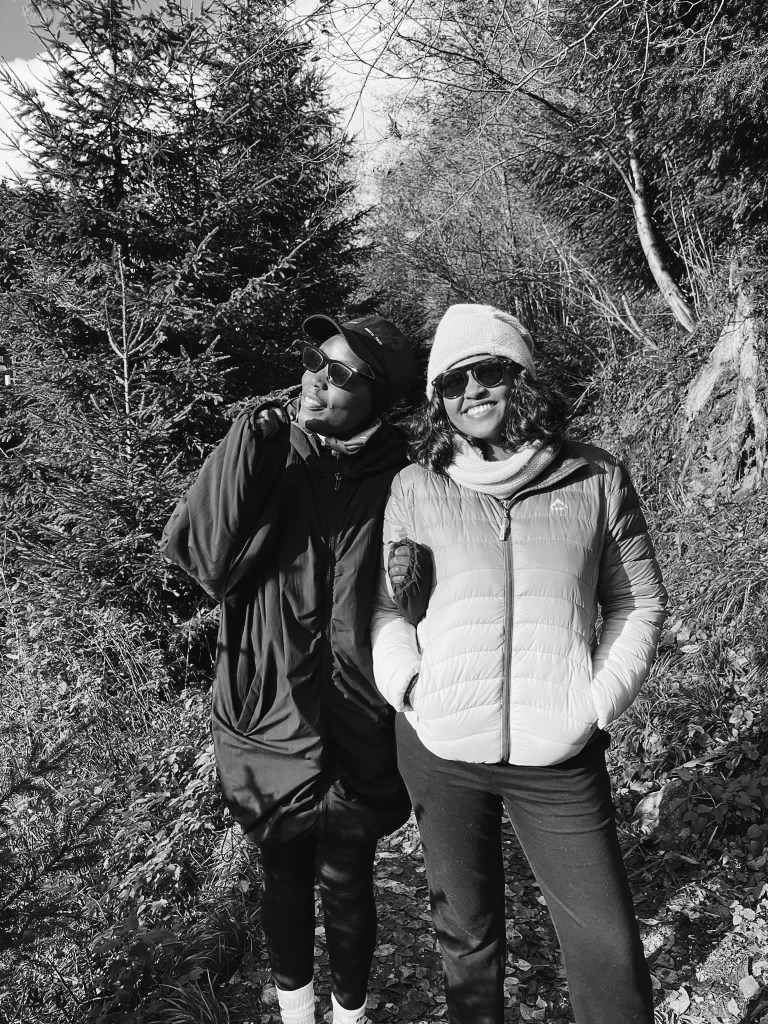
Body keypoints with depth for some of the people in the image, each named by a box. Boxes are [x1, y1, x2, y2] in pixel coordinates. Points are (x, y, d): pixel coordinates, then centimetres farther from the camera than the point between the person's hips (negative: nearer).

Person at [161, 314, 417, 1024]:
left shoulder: (397, 482, -9)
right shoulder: (269, 459, -4)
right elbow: (200, 552, -17)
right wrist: (246, 450, -21)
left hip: (356, 726, -1)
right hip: (271, 717, 2)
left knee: (346, 882, 15)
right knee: (284, 874, 20)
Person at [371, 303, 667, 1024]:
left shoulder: (597, 481, -1)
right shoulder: (414, 488, -1)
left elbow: (638, 601, 5)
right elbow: (380, 603, 4)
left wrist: (597, 701, -5)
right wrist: (409, 686, -10)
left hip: (559, 755, 0)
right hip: (437, 748, 1)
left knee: (609, 949, 6)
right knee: (465, 929, 20)